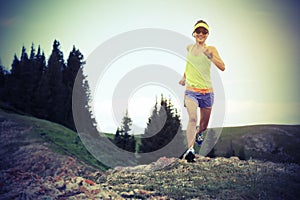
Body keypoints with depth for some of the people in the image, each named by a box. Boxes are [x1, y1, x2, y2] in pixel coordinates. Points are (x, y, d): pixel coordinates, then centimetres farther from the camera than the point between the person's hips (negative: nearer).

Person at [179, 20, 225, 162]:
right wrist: (184, 77, 29)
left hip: (207, 91, 0)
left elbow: (222, 68, -13)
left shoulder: (211, 49, 0)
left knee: (204, 126, 13)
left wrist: (210, 56, -26)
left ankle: (198, 133, 48)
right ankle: (190, 150, -34)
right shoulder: (189, 48, 8)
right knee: (192, 118, -25)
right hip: (191, 90, 0)